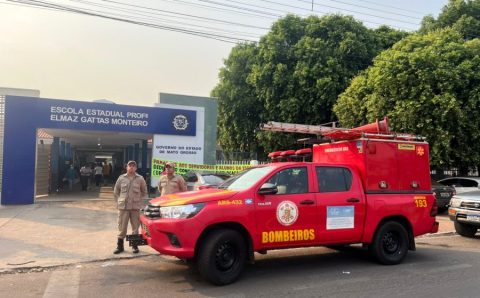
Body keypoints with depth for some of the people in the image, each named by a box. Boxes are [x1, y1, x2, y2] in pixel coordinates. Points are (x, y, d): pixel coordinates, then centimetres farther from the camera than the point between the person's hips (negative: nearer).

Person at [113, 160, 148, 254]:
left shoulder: (140, 179, 2)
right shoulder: (121, 178, 4)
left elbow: (144, 192, 11)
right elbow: (116, 192, 13)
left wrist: (140, 202, 4)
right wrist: (119, 201, 6)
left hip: (135, 207, 0)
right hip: (123, 207, 0)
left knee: (135, 227, 6)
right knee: (122, 227, 3)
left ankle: (135, 246, 18)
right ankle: (120, 246, 15)